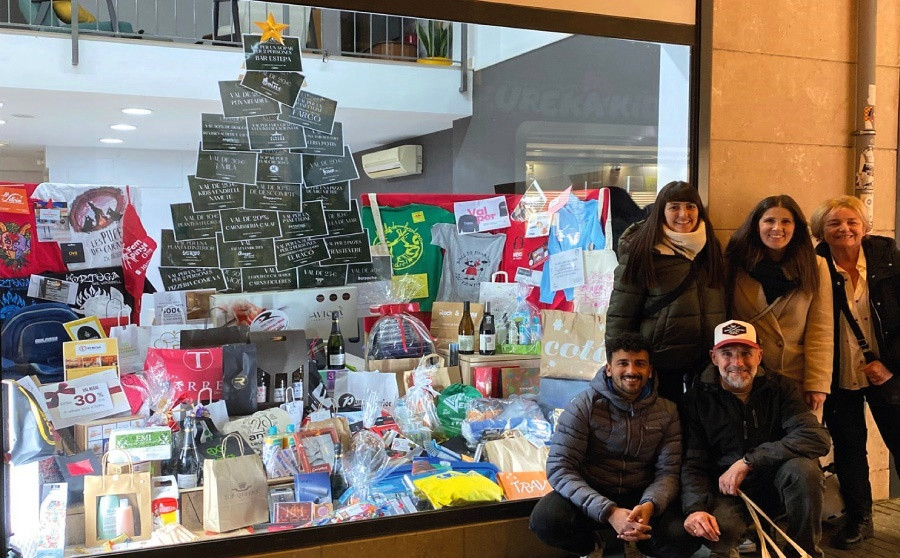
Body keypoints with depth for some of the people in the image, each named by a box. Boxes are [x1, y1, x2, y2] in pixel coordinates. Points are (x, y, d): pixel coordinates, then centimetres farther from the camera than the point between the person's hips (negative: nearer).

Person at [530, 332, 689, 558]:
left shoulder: (666, 412, 1)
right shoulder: (584, 405, -10)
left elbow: (668, 472, -3)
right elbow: (560, 468, -17)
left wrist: (649, 505, -28)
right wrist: (609, 512, -30)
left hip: (640, 498, 2)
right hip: (592, 495, -1)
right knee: (545, 519, -32)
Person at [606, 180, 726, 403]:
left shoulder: (710, 248, 8)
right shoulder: (641, 251, -8)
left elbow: (720, 308, 13)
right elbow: (619, 315, -7)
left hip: (708, 358, 4)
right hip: (661, 359, -4)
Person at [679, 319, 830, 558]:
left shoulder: (780, 388, -2)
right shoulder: (696, 400, -4)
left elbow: (817, 437, -19)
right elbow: (693, 464, -10)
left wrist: (748, 462, -25)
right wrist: (695, 509, -31)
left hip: (777, 481, 2)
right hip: (728, 490, -2)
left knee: (804, 469, -30)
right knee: (716, 535, -34)